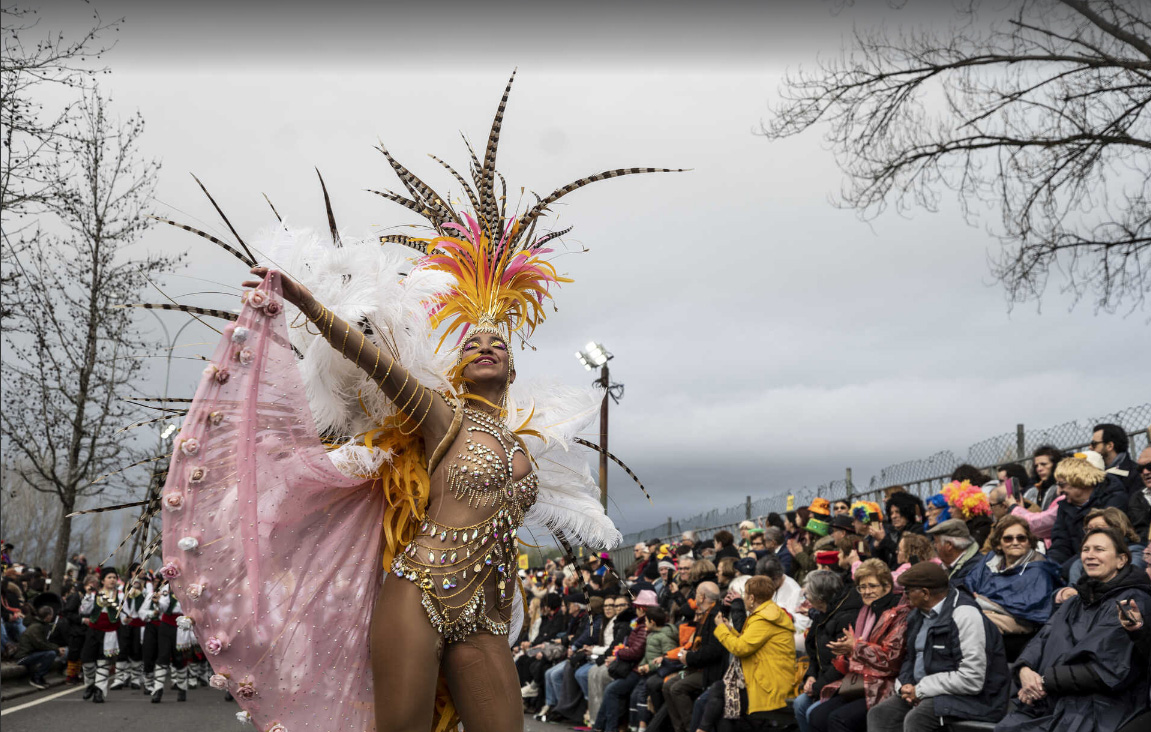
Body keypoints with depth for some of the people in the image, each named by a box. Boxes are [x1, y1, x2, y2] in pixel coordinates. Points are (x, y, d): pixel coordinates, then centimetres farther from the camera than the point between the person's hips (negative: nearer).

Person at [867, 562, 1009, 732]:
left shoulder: (964, 614, -18)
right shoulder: (920, 614, 11)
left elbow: (972, 679, -24)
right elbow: (910, 658, 23)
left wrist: (920, 689, -17)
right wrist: (905, 685, -1)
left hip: (965, 697, -9)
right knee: (879, 714, -9)